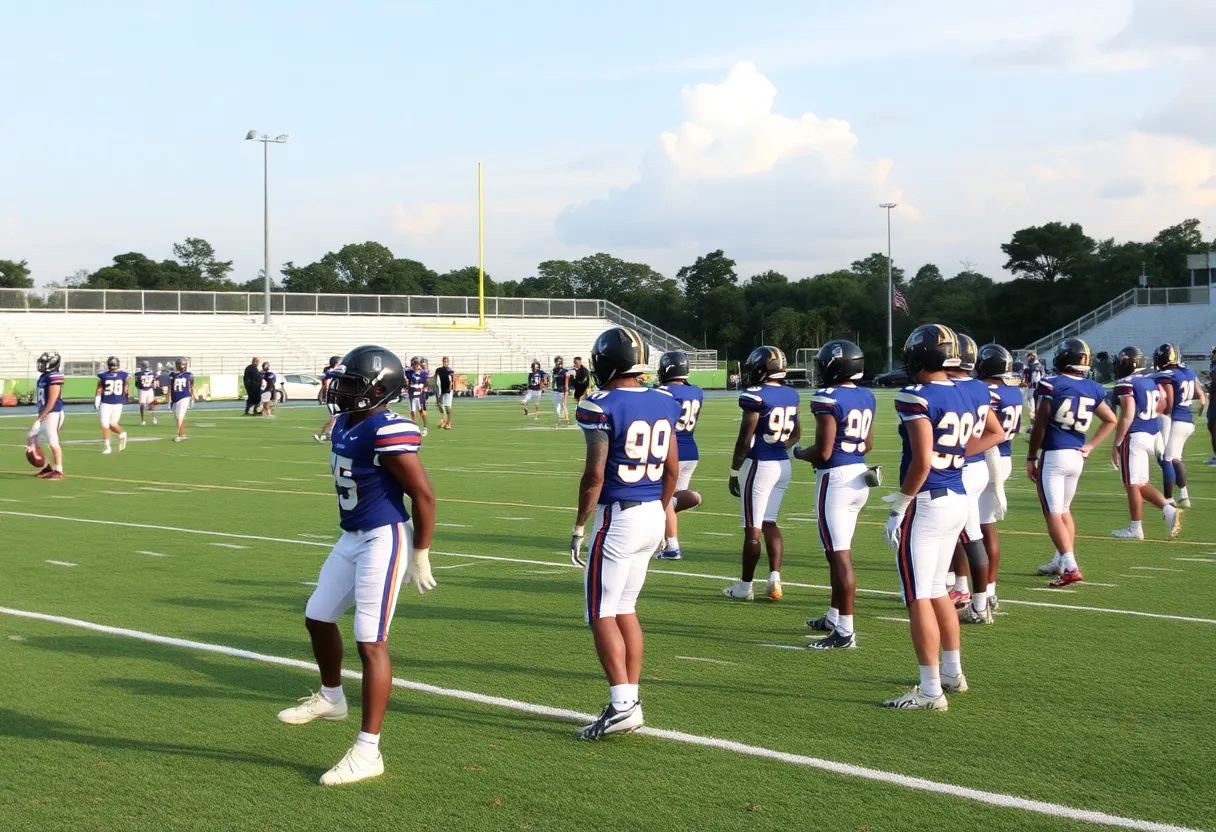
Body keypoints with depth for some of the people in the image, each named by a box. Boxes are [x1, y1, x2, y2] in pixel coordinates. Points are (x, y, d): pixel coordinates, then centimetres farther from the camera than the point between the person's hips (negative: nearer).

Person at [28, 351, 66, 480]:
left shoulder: (54, 378, -18)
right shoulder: (44, 376, 12)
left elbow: (51, 402, -19)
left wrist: (39, 418, -17)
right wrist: (39, 416, 20)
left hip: (53, 414, -11)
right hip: (44, 414, 11)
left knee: (53, 442, -6)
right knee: (31, 438, 14)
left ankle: (58, 471, 3)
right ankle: (49, 467, 21)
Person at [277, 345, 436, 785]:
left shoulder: (388, 432, -21)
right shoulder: (346, 425, 8)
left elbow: (424, 494, -19)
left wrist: (420, 556, -13)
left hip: (384, 540, -10)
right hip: (352, 537, 10)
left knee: (370, 641, -8)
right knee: (318, 617, 22)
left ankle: (368, 751, -2)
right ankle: (330, 698, 48)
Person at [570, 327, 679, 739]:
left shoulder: (602, 407, -14)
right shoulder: (663, 405, 6)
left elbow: (595, 474, -16)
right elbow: (672, 470, 11)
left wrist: (579, 527, -7)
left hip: (617, 517, -7)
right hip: (652, 515, 7)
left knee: (602, 614, -1)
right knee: (625, 608, 16)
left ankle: (622, 705, -8)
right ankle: (632, 699, 18)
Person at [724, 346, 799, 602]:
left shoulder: (756, 396, -15)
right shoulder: (790, 395, 7)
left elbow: (744, 440, -14)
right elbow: (796, 434, 18)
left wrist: (734, 472, -4)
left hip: (759, 465, -7)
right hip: (783, 464, 7)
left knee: (753, 528, 1)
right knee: (770, 523, 16)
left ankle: (745, 586, 10)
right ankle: (775, 580, 6)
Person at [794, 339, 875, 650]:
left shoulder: (828, 399, -16)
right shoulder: (866, 397, 9)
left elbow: (823, 452, -17)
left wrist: (799, 452, 2)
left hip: (835, 478, -9)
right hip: (859, 475, 9)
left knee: (839, 555, -6)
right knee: (839, 551, 20)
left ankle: (845, 632, -4)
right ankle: (834, 617, 32)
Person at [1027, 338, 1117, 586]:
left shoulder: (1051, 385, -11)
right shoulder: (1092, 389, 6)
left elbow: (1039, 426, -9)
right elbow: (1111, 421, 17)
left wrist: (1031, 458, -1)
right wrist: (1091, 446, 16)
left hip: (1053, 455, -6)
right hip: (1077, 456, 6)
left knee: (1053, 513, -3)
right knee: (1064, 510, 20)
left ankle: (1070, 566, -13)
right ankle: (1060, 561, 27)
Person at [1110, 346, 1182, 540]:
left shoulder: (1126, 384, -12)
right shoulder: (1151, 382, 13)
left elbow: (1127, 415, -19)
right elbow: (1161, 408, 18)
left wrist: (1116, 443, -14)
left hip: (1134, 437, -8)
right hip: (1151, 436, 8)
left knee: (1133, 485, 0)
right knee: (1141, 484, 17)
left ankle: (1135, 529, 6)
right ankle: (1169, 511, 2)